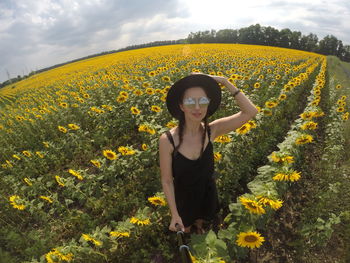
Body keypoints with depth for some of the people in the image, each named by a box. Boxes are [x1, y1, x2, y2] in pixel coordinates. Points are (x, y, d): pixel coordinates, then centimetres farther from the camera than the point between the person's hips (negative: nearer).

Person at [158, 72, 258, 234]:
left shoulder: (211, 131, -23)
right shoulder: (167, 140, -31)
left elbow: (251, 112, -28)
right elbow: (166, 180, -19)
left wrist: (224, 82, -32)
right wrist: (174, 214, -16)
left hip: (207, 194, 2)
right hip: (183, 197, -1)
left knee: (200, 221, 34)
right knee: (184, 228, 29)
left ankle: (198, 226, 70)